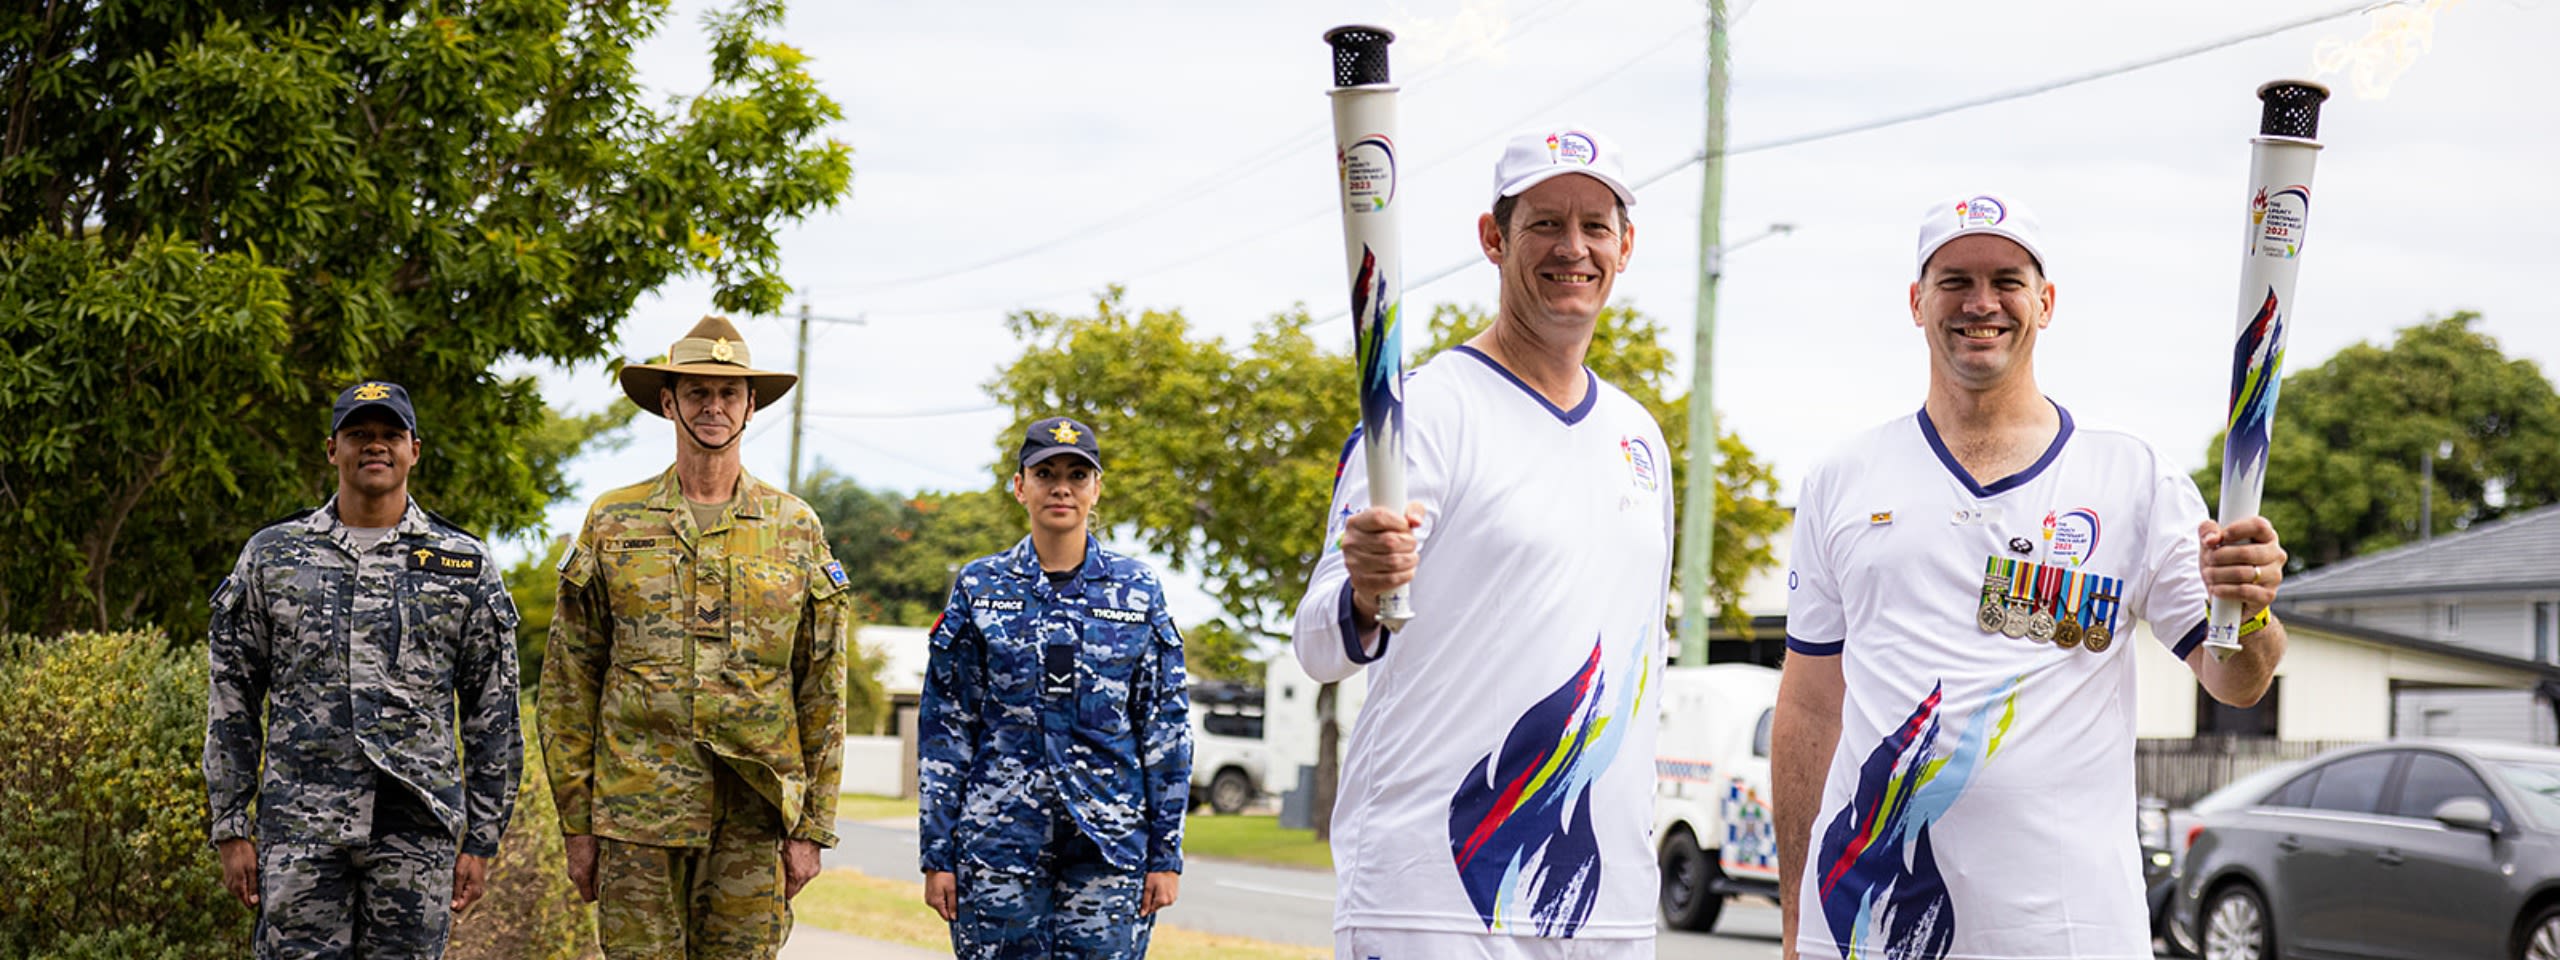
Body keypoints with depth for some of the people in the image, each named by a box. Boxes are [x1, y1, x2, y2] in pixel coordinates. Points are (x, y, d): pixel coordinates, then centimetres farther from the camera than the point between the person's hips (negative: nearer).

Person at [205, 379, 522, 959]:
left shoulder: (464, 565, 8)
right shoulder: (272, 557, 9)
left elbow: (493, 714, 8)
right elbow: (231, 702, 10)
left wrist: (482, 841, 2)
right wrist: (231, 830, 4)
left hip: (418, 826, 0)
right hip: (300, 829, 0)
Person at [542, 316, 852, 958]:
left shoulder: (796, 530, 8)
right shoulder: (613, 523, 6)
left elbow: (823, 694, 8)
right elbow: (568, 683, 7)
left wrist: (812, 827, 3)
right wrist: (577, 824, 2)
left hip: (753, 815, 1)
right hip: (637, 812, 0)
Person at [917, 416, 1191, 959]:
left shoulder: (1138, 592, 7)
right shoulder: (979, 589, 6)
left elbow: (1167, 730, 7)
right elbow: (944, 729, 6)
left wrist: (1167, 853, 1)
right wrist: (937, 853, 0)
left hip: (1110, 839, 0)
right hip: (1000, 839, 0)